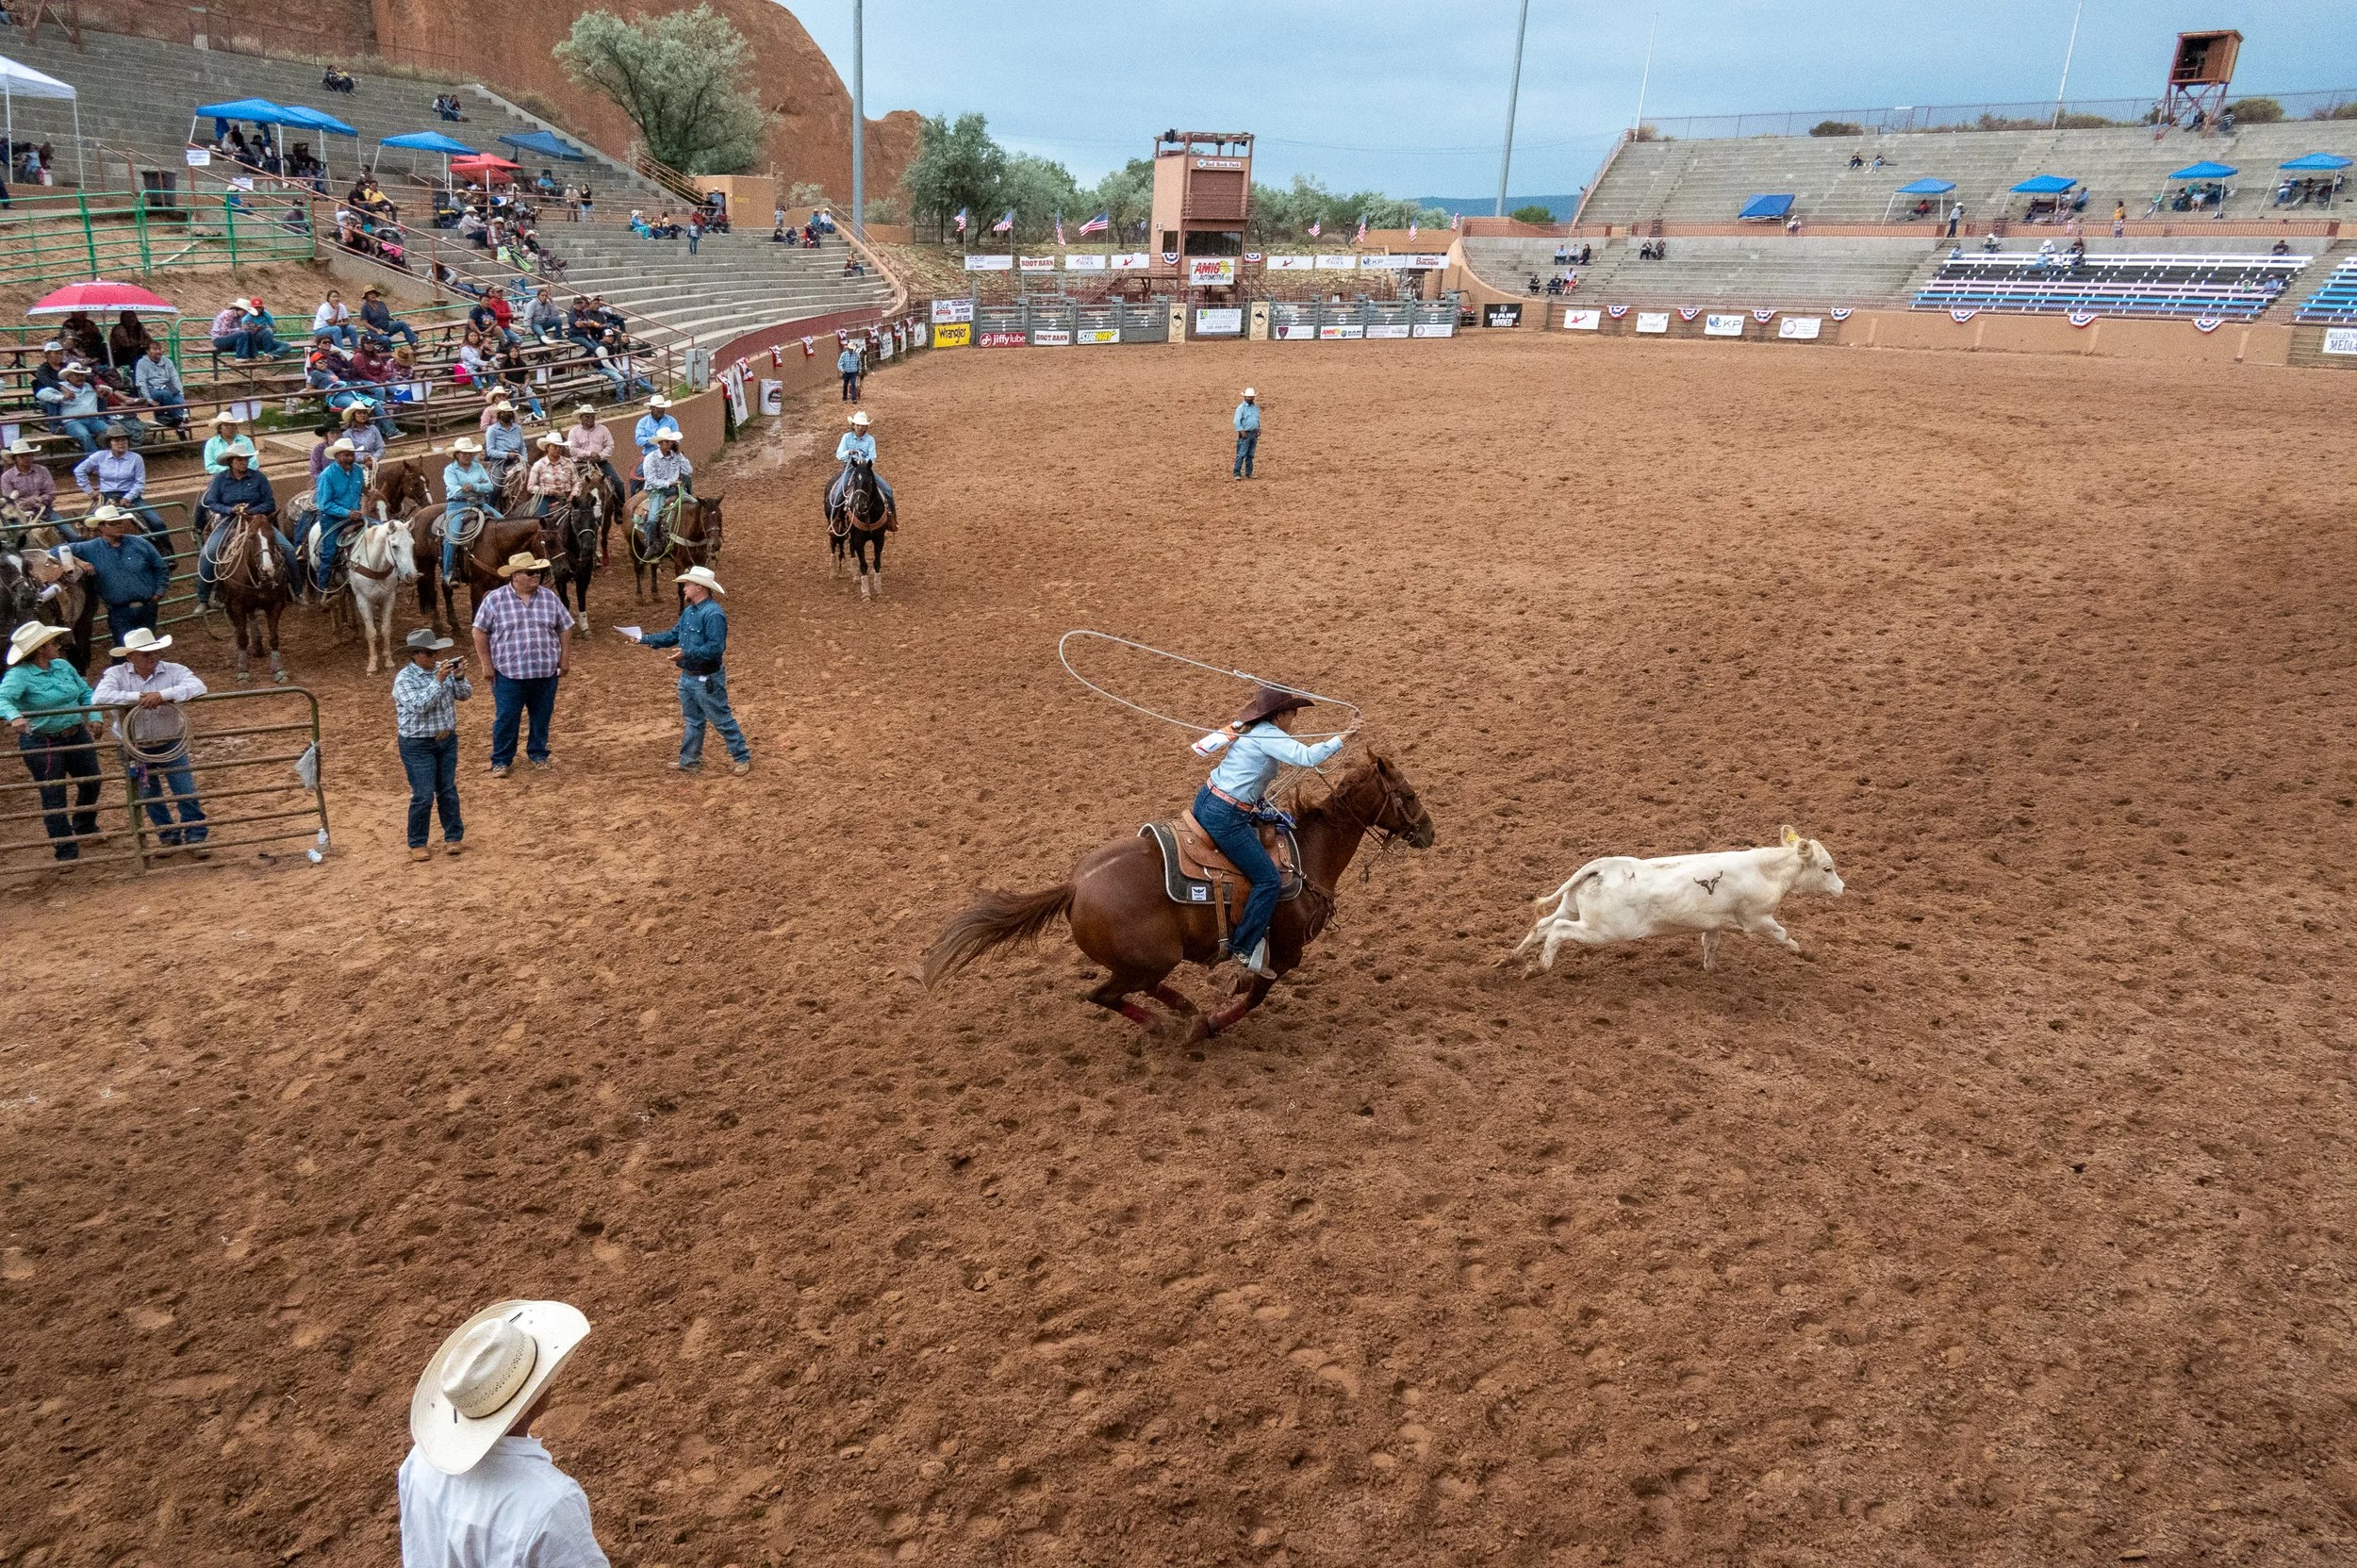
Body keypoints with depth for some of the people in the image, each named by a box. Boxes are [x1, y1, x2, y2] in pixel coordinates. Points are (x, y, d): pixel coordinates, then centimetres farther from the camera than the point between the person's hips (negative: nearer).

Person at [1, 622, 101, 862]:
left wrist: (94, 716, -3)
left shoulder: (63, 666, 3)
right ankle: (66, 850, 11)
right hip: (41, 744, -6)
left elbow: (85, 692, 12)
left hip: (77, 735, 6)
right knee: (53, 796, 2)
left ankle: (84, 828, 46)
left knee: (92, 783, 19)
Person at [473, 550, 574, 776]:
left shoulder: (550, 599, 3)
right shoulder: (494, 600, -5)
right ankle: (501, 760, 17)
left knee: (541, 716, 13)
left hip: (546, 672, 3)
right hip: (509, 673, -2)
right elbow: (480, 632, 0)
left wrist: (565, 660, 8)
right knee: (506, 718, 3)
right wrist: (487, 665, -2)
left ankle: (538, 754, 30)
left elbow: (565, 628, 11)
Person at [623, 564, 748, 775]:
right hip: (687, 677, 9)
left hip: (707, 680, -9)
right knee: (692, 721, 18)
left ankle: (742, 758, 13)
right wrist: (644, 638, 9)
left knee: (722, 720, 1)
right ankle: (690, 761, 29)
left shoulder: (713, 614, -22)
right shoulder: (689, 611, 9)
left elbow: (716, 647, -28)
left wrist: (687, 653, -32)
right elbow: (673, 636, 16)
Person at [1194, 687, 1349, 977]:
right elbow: (1307, 757, -28)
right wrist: (1340, 739, -20)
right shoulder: (1269, 735, -15)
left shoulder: (1247, 728, 14)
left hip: (1206, 800, 11)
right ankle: (1245, 946, -2)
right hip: (1225, 817, -11)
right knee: (1268, 879, -6)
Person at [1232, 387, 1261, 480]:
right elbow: (1237, 421, -13)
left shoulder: (1256, 407, 11)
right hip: (1245, 434, -6)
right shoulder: (1241, 408, -8)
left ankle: (1249, 473, 17)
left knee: (1250, 455, 11)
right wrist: (1242, 431, -20)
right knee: (1241, 455, -9)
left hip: (1254, 433, 6)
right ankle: (1237, 473, -9)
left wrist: (1258, 429, 9)